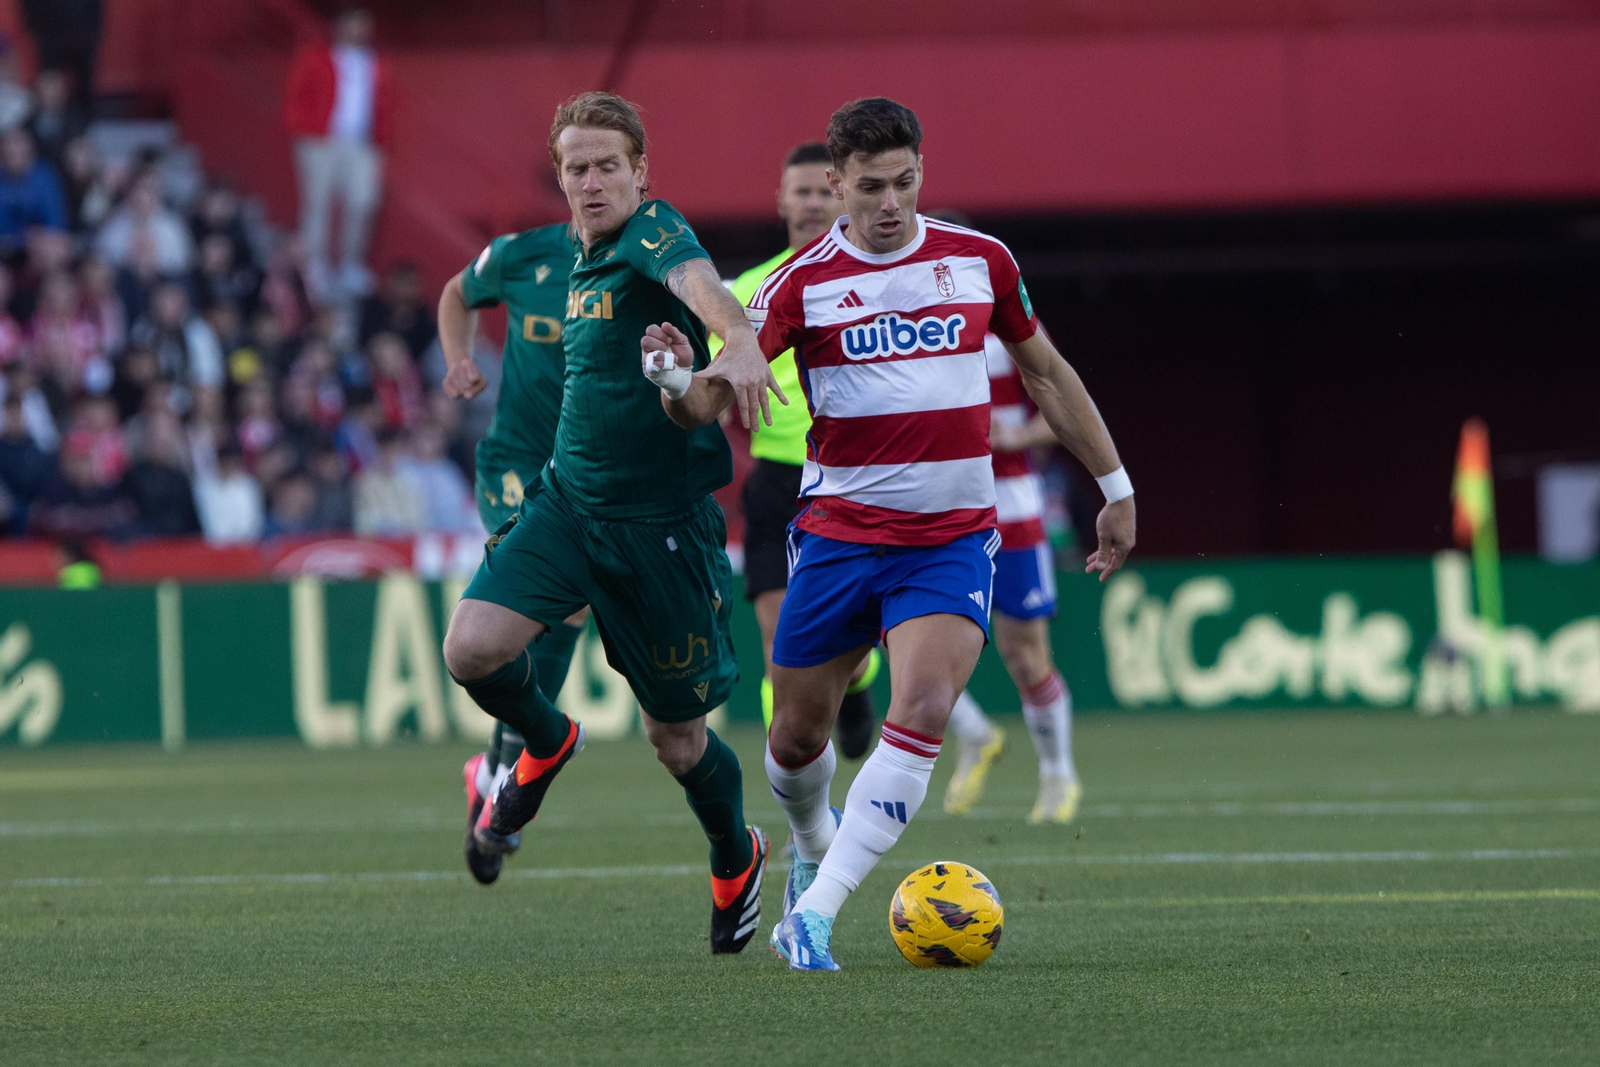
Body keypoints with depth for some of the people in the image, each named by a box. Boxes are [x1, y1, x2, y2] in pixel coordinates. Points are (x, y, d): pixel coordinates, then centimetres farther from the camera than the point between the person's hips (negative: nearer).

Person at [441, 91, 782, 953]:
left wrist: (739, 344, -60)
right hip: (567, 499, 6)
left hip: (662, 519, -6)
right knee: (471, 647, -18)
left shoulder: (653, 233, -16)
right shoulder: (581, 255, 9)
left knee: (675, 738, 5)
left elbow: (699, 282, -39)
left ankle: (736, 862, 36)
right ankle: (546, 746, 16)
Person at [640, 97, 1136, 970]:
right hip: (838, 534, 0)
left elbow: (1045, 374, 17)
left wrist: (1115, 488, 18)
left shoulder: (979, 261, 2)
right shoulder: (803, 283, -5)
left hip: (952, 542, 0)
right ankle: (814, 844, 44)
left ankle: (816, 912, -21)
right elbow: (711, 402, -12)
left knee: (922, 711, -23)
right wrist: (677, 382, -36)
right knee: (797, 737, 8)